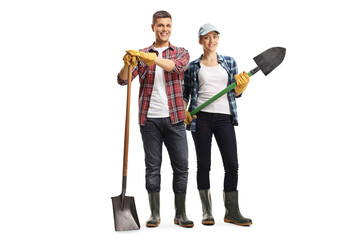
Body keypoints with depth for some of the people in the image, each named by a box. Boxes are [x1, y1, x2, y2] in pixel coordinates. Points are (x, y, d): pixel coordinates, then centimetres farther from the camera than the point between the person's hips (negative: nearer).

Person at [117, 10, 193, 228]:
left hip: (174, 118, 0)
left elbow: (176, 66, -17)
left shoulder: (181, 53, 7)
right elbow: (123, 80, -2)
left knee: (181, 167, 1)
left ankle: (180, 214, 13)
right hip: (149, 119, 0)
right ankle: (155, 214, 12)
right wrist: (127, 64, -24)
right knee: (152, 167, 4)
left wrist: (151, 58, -32)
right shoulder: (141, 54, 9)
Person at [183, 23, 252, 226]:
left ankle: (232, 212, 6)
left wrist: (242, 85, -8)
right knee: (204, 164, 2)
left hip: (224, 118, 1)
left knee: (232, 164, -4)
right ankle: (207, 213, 11)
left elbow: (236, 93, 13)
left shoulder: (229, 62, 12)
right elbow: (186, 93, 14)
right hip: (201, 118, -1)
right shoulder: (193, 66, 8)